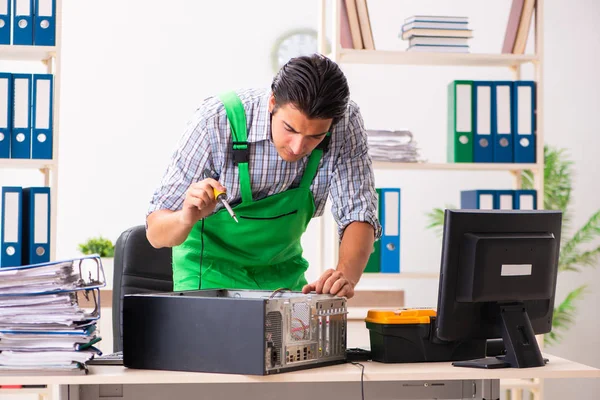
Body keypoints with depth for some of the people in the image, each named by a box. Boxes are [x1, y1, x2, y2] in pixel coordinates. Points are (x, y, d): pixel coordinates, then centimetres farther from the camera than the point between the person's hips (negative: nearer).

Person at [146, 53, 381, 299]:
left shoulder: (346, 121, -19)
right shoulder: (216, 120, -26)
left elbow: (358, 215, -18)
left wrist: (346, 275, -37)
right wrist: (187, 217, -44)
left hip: (282, 276, 3)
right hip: (212, 273, -2)